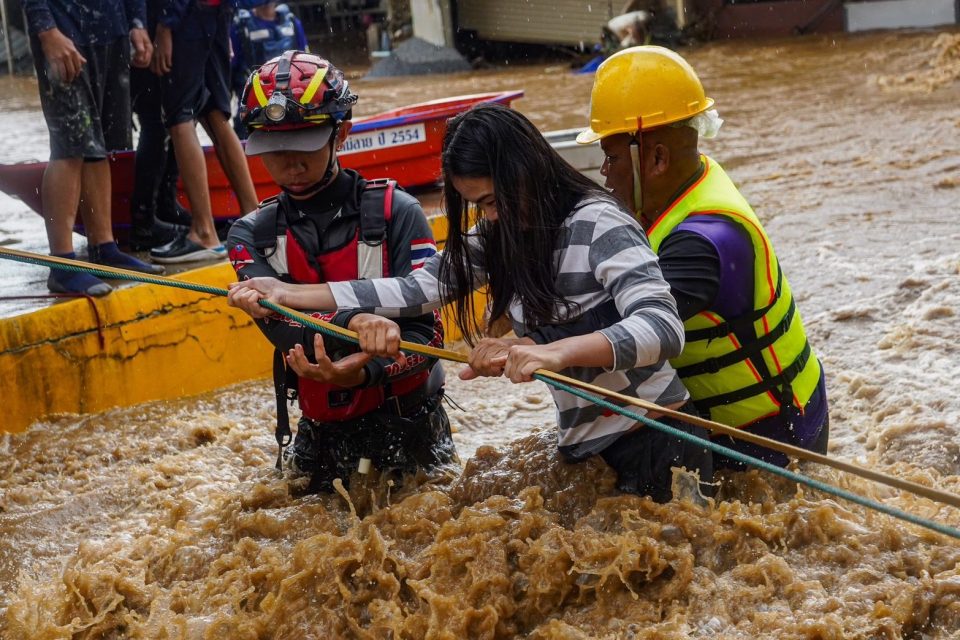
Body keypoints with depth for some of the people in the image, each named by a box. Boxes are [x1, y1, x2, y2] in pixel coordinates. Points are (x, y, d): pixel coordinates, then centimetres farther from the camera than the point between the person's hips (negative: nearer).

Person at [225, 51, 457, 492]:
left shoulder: (395, 213, -12)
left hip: (406, 412, -3)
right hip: (323, 427, 3)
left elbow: (426, 332, -17)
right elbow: (281, 324, -20)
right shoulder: (251, 235, -2)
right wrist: (352, 323, -40)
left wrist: (364, 372, -37)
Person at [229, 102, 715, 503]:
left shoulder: (598, 225, -20)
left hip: (655, 439, -7)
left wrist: (554, 352, -47)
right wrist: (288, 294, -3)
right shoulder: (500, 234, 3)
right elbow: (417, 289, 2)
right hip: (581, 443, 7)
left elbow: (664, 327, -32)